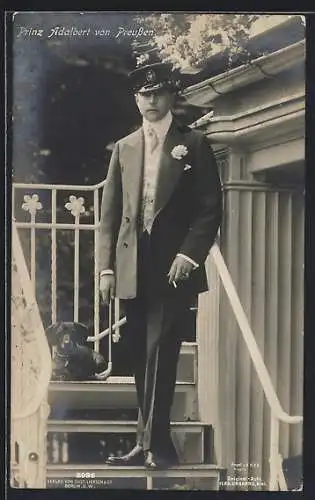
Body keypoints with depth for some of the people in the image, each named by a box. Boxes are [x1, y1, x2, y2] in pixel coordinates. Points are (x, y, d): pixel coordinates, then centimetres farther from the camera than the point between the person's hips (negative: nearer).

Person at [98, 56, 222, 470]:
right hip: (132, 268, 4)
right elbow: (109, 213, 12)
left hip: (173, 266, -4)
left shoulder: (193, 144, 4)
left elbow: (211, 208, -1)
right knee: (142, 356, 7)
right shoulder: (124, 148, 15)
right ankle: (147, 443, 13)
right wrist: (107, 267, 3)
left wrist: (188, 255, -13)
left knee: (160, 351, -12)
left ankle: (155, 443, -9)